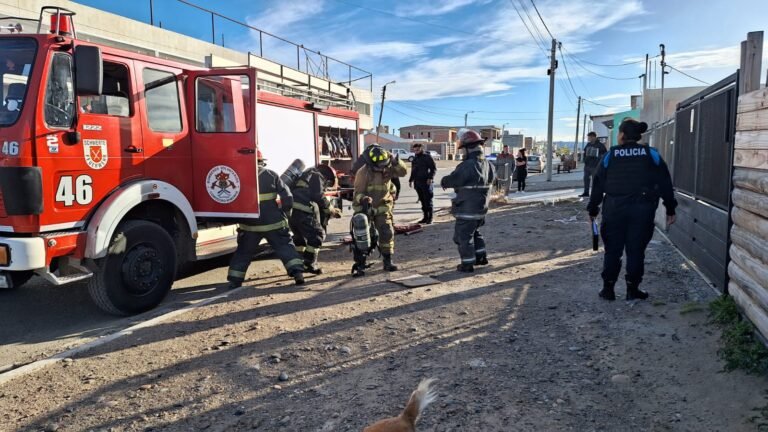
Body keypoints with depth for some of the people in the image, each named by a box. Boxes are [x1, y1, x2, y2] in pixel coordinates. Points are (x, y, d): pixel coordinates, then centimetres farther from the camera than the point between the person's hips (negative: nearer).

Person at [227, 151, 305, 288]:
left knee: (243, 252, 15)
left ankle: (234, 281, 17)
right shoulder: (272, 175, 0)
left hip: (250, 225, 1)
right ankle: (297, 272, -4)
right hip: (273, 222, -1)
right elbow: (287, 197, -3)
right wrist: (284, 214, 9)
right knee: (285, 247, 8)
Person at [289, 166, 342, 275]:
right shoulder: (317, 176, 8)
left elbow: (315, 203, 33)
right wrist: (330, 210, 7)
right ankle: (310, 265, 2)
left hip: (291, 209, 9)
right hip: (303, 211, -9)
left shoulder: (305, 177, 35)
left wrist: (330, 211, 28)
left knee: (300, 237, 24)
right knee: (316, 235, 2)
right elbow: (319, 196, -6)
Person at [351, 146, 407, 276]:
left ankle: (388, 262, 13)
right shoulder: (363, 172, -19)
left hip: (382, 208, 4)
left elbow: (403, 172, -6)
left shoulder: (387, 169, -5)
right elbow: (358, 192, -18)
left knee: (387, 233, -1)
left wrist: (395, 161, -23)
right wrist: (364, 199, -40)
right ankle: (359, 265, 0)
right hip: (365, 208, -4)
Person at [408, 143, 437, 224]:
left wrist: (430, 178, -18)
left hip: (426, 182, -6)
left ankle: (430, 218, 0)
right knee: (422, 200, 8)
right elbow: (413, 171, 26)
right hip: (417, 182, 7)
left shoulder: (427, 157, -3)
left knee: (428, 200, -5)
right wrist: (411, 180, 20)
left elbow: (434, 169, -7)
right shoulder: (415, 159, 17)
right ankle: (425, 217, 14)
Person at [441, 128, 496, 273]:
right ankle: (481, 257, 31)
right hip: (481, 208, 8)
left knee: (463, 236, 5)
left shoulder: (467, 166, -24)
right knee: (474, 232, 26)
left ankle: (468, 264, 12)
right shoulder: (489, 165, 2)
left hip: (467, 209, -8)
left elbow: (452, 180, -16)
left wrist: (443, 182, 8)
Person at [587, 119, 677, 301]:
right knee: (636, 250, 8)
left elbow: (598, 184, 5)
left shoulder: (610, 155, 4)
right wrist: (670, 209, 9)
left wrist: (593, 209, 12)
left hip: (614, 209, 0)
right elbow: (665, 183, 4)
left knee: (612, 249, 9)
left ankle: (608, 288, 13)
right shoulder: (652, 154, 5)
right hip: (642, 210, 0)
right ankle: (632, 289, 13)